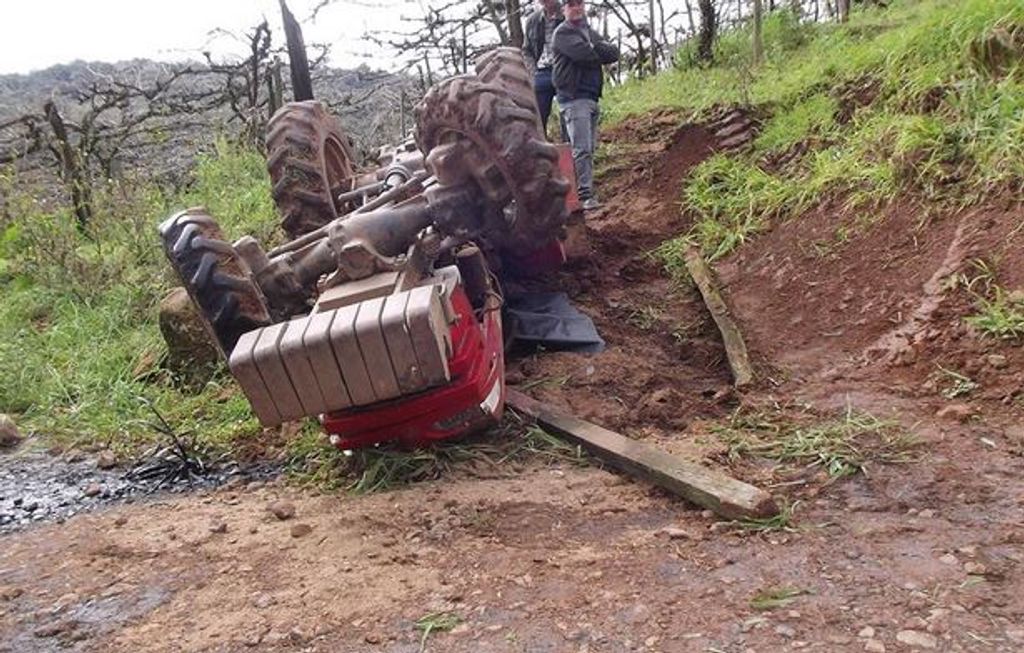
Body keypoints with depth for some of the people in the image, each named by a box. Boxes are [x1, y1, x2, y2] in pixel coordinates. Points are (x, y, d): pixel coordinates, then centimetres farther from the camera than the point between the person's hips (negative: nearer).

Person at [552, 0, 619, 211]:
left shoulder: (591, 33, 20)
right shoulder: (563, 33, -4)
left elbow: (614, 54, 7)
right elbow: (585, 54, -19)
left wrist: (594, 49, -9)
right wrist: (602, 52, 0)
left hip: (592, 97, 8)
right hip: (574, 98, -8)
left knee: (589, 148, 9)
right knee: (582, 149, -13)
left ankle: (586, 190, 16)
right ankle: (584, 195, -14)